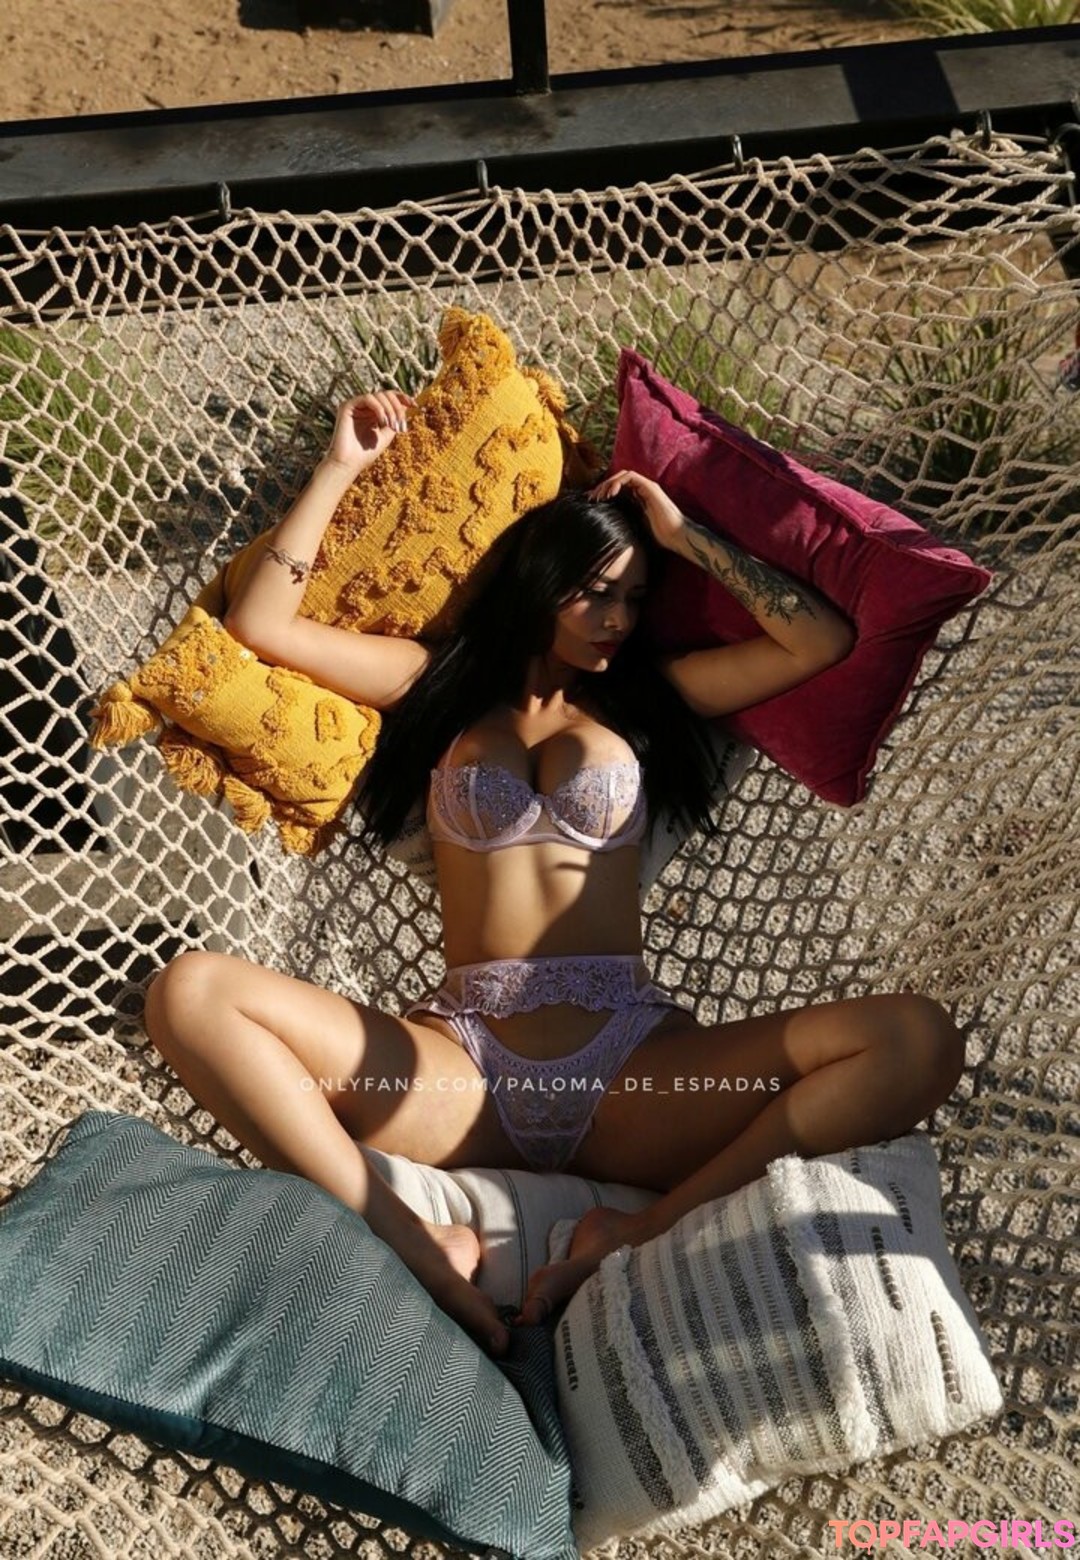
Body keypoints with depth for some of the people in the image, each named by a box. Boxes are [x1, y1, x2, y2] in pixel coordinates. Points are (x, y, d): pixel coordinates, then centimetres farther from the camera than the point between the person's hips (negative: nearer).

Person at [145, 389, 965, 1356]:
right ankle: (421, 1250, -30)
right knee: (191, 992, -24)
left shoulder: (647, 695, 22)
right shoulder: (445, 683, 20)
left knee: (919, 1041, -24)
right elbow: (261, 624, 17)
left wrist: (684, 536, 19)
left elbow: (825, 641, 17)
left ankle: (640, 1240, -30)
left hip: (632, 1069, 1)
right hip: (461, 1066, 0)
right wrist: (342, 468, 15)